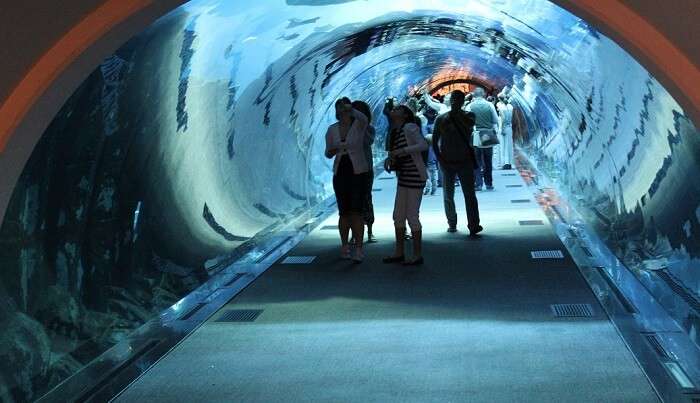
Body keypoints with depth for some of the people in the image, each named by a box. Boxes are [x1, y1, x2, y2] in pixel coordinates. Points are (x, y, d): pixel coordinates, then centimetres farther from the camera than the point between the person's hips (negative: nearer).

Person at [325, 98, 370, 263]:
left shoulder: (359, 124, -6)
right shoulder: (332, 129, 4)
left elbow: (364, 118, -32)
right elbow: (328, 154, 7)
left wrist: (351, 108, -49)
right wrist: (333, 150, -16)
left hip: (358, 173, -3)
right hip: (340, 174, 3)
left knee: (356, 212, -12)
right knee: (344, 213, 5)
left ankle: (358, 250, -9)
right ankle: (345, 247, 23)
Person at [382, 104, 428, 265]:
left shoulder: (409, 128, -12)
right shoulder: (395, 133, 12)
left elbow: (424, 145, -25)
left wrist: (402, 151, -27)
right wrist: (391, 160, 2)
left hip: (415, 177, -8)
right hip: (403, 178, 9)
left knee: (412, 216, -5)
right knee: (398, 216, 10)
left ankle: (418, 255, 5)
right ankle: (399, 253, 20)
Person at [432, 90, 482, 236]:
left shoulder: (468, 116, 4)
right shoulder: (442, 119, 4)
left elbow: (468, 125, -21)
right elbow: (434, 140, 5)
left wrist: (456, 114, -17)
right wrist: (439, 158, -4)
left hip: (465, 161, -1)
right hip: (447, 162, 1)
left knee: (469, 194, -9)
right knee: (448, 196, 8)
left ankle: (473, 225, -12)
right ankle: (451, 223, 22)